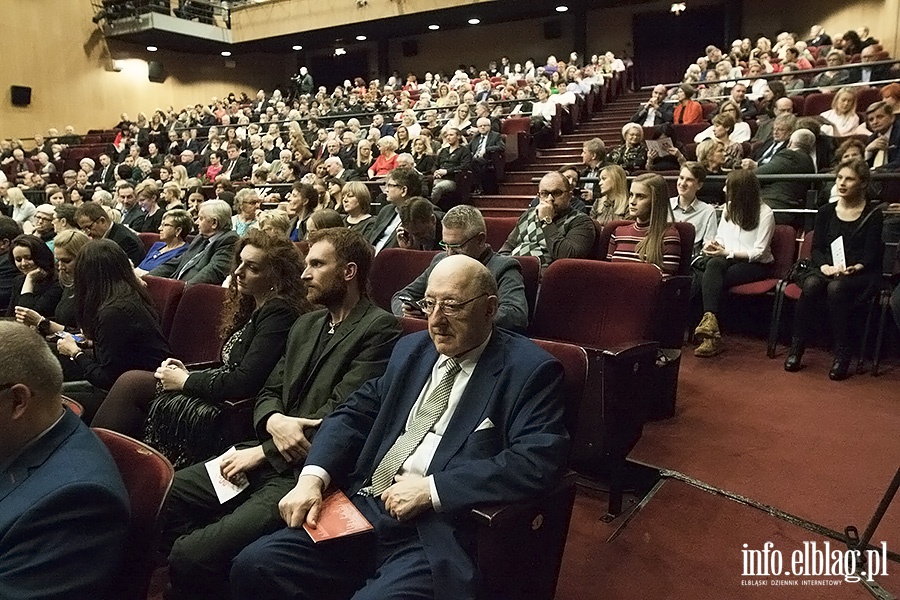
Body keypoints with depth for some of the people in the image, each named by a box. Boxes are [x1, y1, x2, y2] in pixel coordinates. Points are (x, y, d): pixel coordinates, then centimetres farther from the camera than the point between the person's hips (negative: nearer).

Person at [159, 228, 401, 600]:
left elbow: (340, 414, -16)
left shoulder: (378, 329, -10)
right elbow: (268, 394, 16)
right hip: (269, 460, 8)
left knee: (192, 556, -20)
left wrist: (264, 451, -11)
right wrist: (274, 422, -8)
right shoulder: (305, 325, 18)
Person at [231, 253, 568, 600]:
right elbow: (354, 415, 14)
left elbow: (538, 461, -16)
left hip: (438, 535, -5)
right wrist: (313, 477, -5)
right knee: (254, 566, -8)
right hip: (362, 510, 6)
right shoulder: (411, 350, 16)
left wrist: (430, 489, -19)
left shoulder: (530, 370, -4)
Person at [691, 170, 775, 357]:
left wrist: (727, 252, -17)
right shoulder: (729, 207, 13)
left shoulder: (765, 214, -6)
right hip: (727, 259, 5)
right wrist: (712, 245, -6)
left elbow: (759, 252, -10)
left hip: (756, 265, -5)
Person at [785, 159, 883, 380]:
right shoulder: (825, 212, 12)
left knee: (836, 287, -37)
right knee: (811, 284, -33)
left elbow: (871, 255, -4)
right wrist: (825, 266, -16)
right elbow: (816, 248, 6)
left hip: (860, 274, -2)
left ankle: (843, 354, -28)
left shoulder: (873, 215, 3)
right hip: (826, 270, 3)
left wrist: (854, 268, -25)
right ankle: (796, 348, -25)